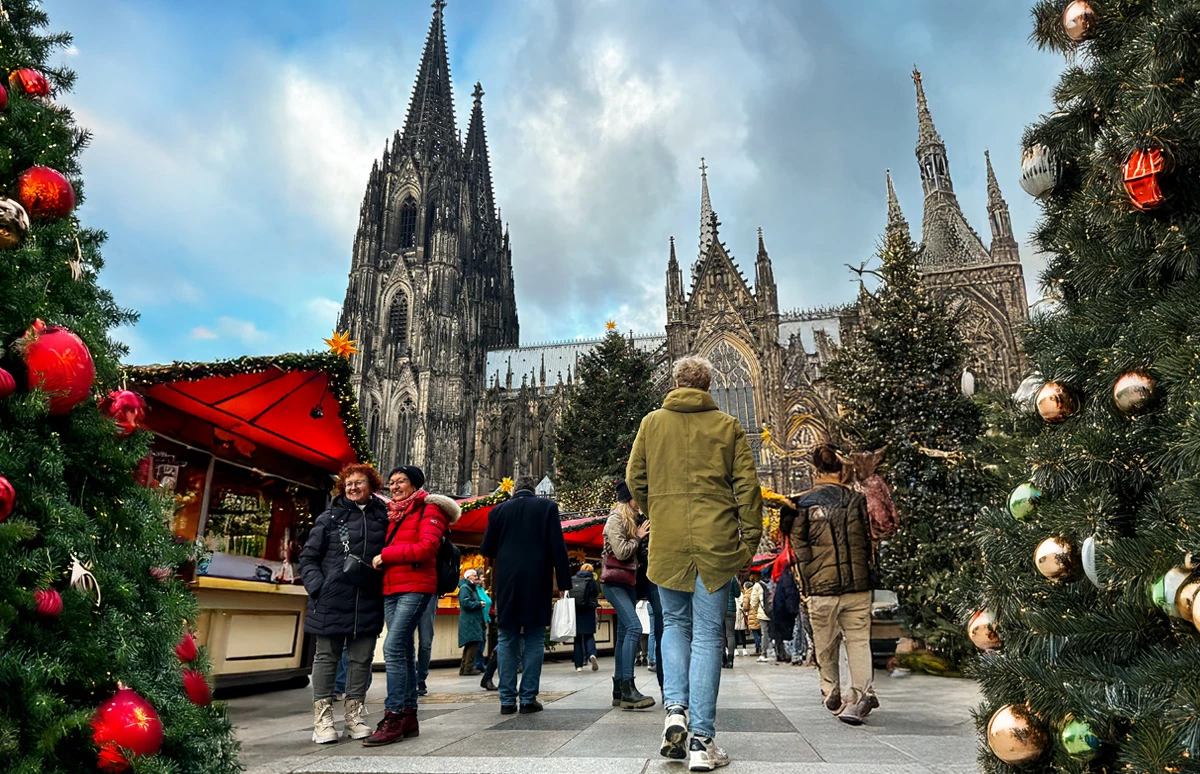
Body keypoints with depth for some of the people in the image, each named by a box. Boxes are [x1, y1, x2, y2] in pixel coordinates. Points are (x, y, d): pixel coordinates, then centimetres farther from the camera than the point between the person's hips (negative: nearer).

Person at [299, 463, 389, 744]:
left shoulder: (382, 518, 7)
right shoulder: (330, 517, 4)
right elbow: (309, 557, 4)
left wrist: (387, 587, -2)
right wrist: (317, 586, -8)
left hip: (369, 602, 2)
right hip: (333, 601, -1)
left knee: (362, 658, 8)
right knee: (327, 656, 6)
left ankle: (354, 716, 21)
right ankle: (322, 718, 16)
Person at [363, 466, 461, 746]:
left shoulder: (429, 509, -3)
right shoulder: (392, 513, 20)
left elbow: (426, 547, -15)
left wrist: (385, 555, -11)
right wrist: (381, 560, 1)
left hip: (416, 586, -7)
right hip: (391, 588, 7)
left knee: (393, 647, -15)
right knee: (404, 651, 9)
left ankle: (393, 719, -11)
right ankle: (409, 717, 16)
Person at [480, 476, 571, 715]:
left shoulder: (498, 510, 5)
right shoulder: (547, 506, 0)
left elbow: (486, 549, 8)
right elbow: (557, 546, -6)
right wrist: (563, 581, -3)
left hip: (507, 583, 2)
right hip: (537, 583, -1)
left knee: (507, 640, 9)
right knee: (534, 639, 7)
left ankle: (507, 700, 9)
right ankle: (528, 699, 5)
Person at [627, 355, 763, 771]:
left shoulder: (652, 422, 5)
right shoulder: (728, 426, 3)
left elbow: (635, 479, 7)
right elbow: (747, 484, 0)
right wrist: (750, 537, 5)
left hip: (667, 542, 1)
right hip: (716, 542, -1)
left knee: (675, 624, 20)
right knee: (708, 635, 5)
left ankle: (676, 709, 3)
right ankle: (701, 740, 6)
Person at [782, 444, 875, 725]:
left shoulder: (803, 503, -4)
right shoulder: (858, 500, 2)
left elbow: (799, 547, -2)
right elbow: (869, 541, 11)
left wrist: (809, 581, 8)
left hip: (822, 588, -2)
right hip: (858, 585, 2)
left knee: (825, 645, 12)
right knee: (858, 639, 8)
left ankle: (832, 696, 23)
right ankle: (861, 693, -5)